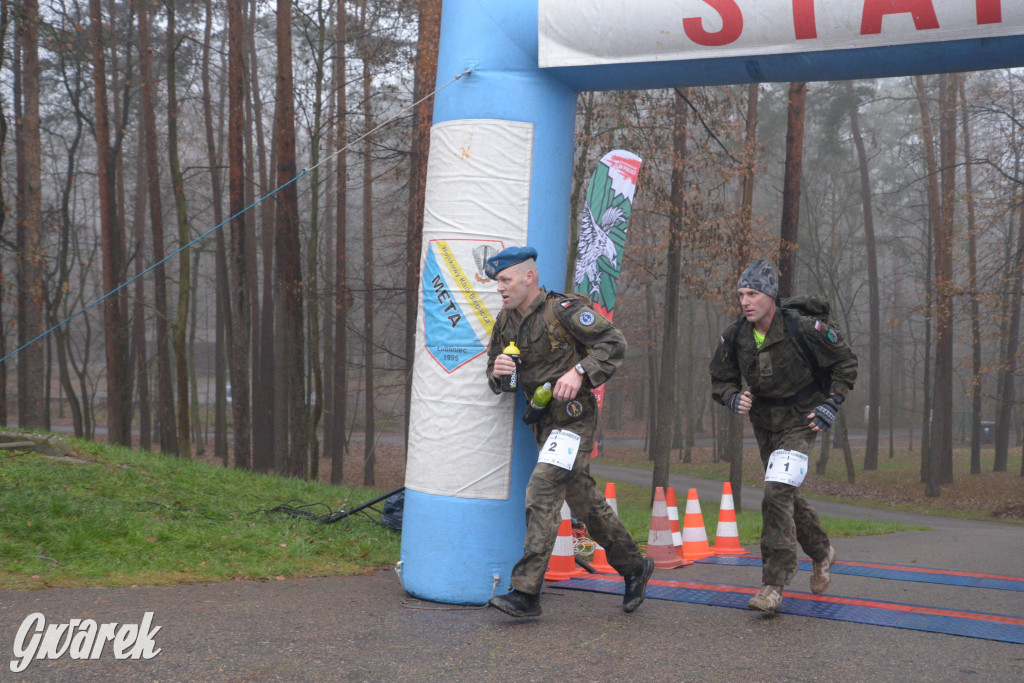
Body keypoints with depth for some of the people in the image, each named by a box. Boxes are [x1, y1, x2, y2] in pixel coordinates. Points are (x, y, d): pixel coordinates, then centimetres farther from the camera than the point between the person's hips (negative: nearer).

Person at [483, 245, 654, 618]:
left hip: (574, 417, -8)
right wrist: (497, 370, -7)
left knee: (542, 492, -19)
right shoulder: (506, 321, 9)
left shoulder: (562, 311, -13)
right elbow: (495, 373, 17)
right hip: (545, 420, 8)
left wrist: (579, 372, -26)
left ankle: (526, 592, -19)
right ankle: (633, 566, 31)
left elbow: (614, 343, -15)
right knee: (585, 501, 15)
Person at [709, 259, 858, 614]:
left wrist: (832, 404, -11)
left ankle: (773, 584, -19)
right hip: (764, 423, 6)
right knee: (785, 495, 18)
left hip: (800, 422, -6)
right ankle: (821, 552, 45)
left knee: (777, 494, -22)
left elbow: (845, 361, -5)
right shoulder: (733, 337, -9)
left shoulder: (803, 329, -20)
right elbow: (721, 381, 5)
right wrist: (734, 398, -17)